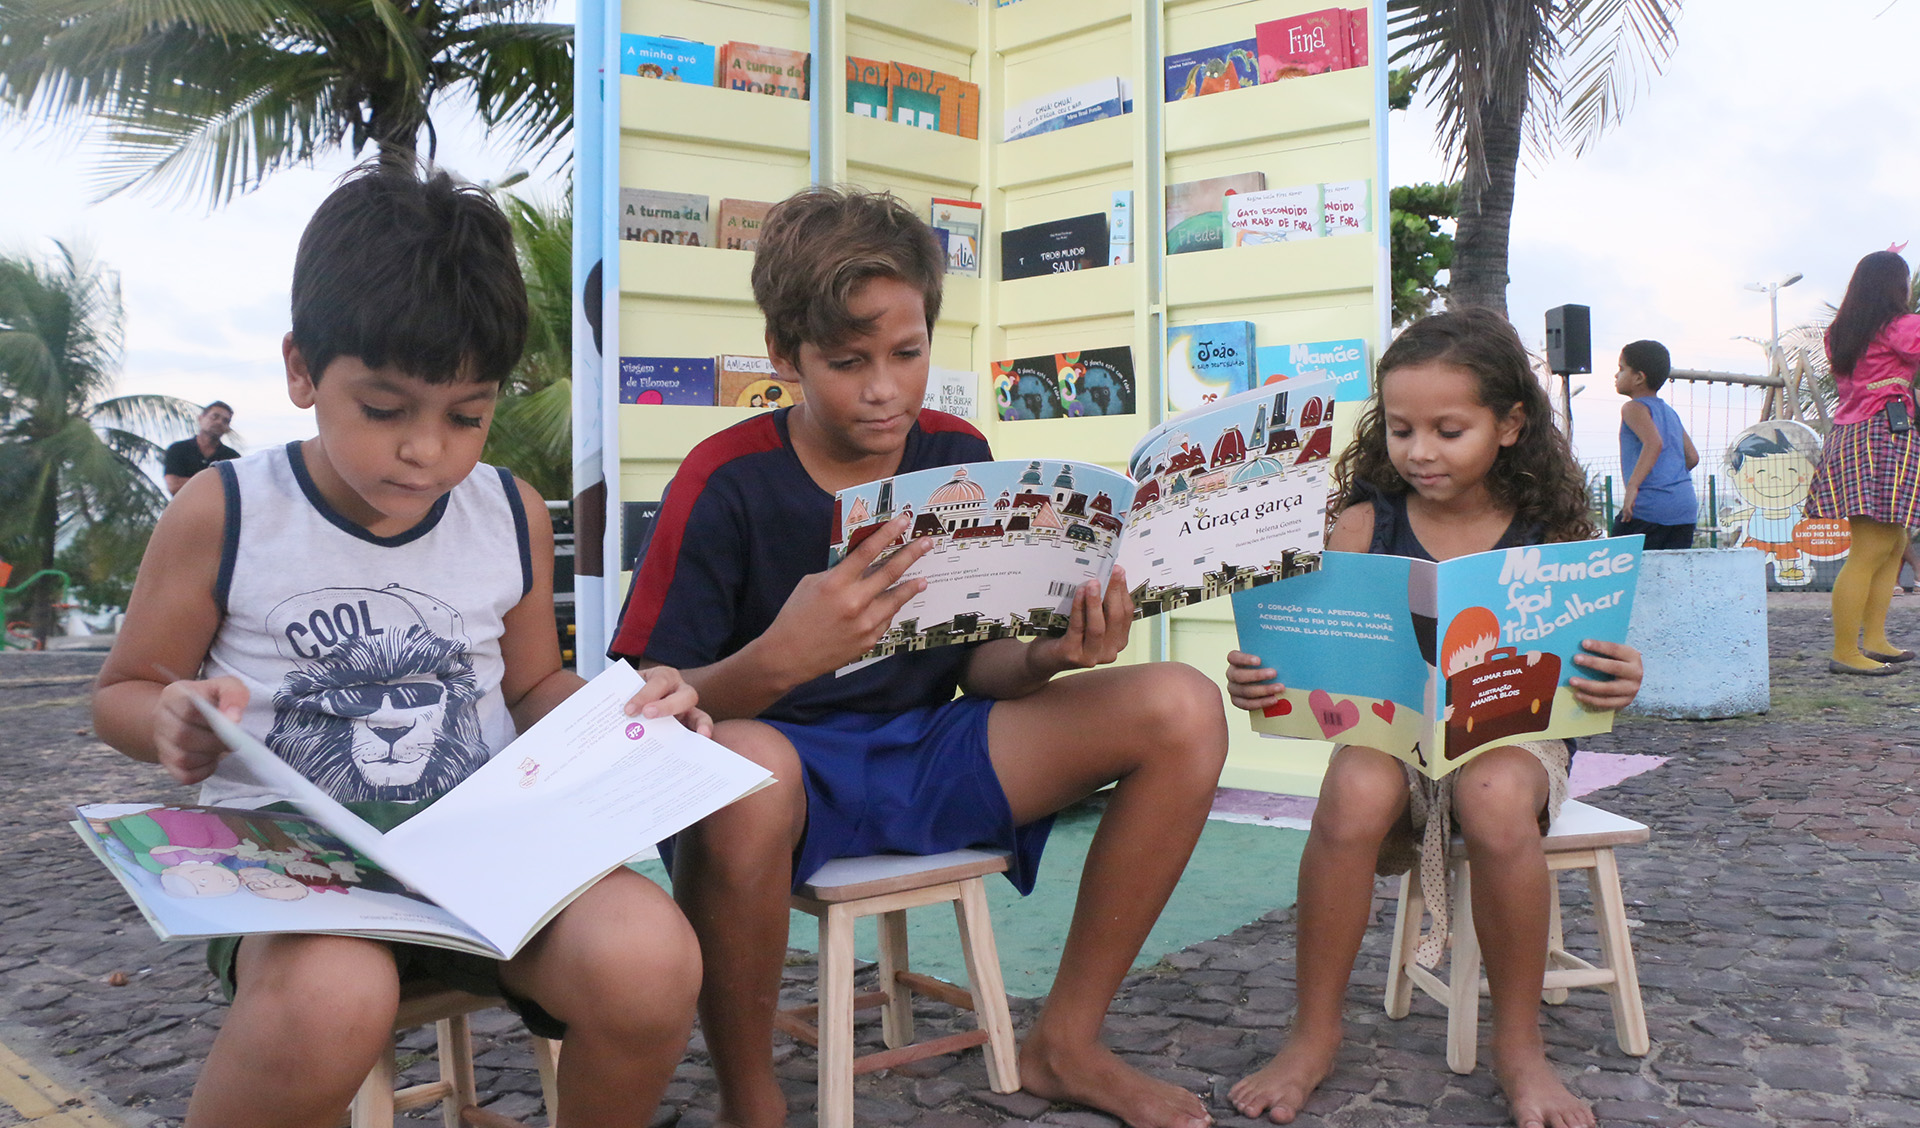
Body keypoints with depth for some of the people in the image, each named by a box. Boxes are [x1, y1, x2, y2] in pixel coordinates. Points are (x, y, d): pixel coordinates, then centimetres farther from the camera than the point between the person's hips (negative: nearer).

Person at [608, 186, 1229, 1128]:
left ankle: (1065, 1042, 4)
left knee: (1182, 709, -12)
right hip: (787, 765, -4)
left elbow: (980, 666, 6)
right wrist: (779, 659, -36)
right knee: (737, 767, -42)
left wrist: (1049, 655, -18)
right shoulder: (729, 481, -12)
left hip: (926, 754, 5)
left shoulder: (959, 457, 2)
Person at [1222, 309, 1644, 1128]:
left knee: (1497, 799, -34)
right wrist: (1260, 679, -28)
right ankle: (1314, 1035, -11)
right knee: (1355, 793, -32)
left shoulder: (1552, 534, -1)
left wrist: (1617, 685, -25)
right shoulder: (1365, 525, -2)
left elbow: (1581, 670, -2)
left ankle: (1519, 1045, -9)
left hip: (1513, 738, 0)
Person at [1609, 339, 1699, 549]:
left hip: (1650, 507, -8)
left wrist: (1632, 486, -25)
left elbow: (1654, 442, -20)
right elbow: (1693, 457, 18)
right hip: (1686, 507, 8)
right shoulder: (1670, 412, 22)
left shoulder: (1634, 408, -2)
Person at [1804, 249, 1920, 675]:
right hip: (1884, 434, -9)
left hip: (1847, 434, 9)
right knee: (1870, 551, -10)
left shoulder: (1840, 333, 16)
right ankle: (1845, 653, -11)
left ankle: (1875, 639, 15)